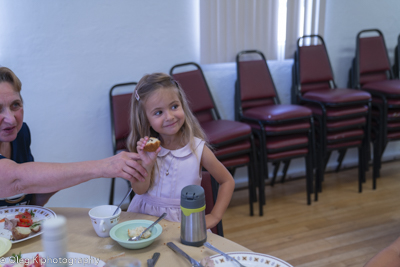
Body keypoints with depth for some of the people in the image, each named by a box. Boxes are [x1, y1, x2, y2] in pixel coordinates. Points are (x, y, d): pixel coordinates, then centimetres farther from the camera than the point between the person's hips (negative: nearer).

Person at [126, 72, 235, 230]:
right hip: (144, 216, -1)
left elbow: (227, 182, 5)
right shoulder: (146, 147, -1)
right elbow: (140, 190, -2)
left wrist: (214, 217, -1)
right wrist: (147, 165, -18)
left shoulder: (197, 149, -6)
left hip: (182, 221, 1)